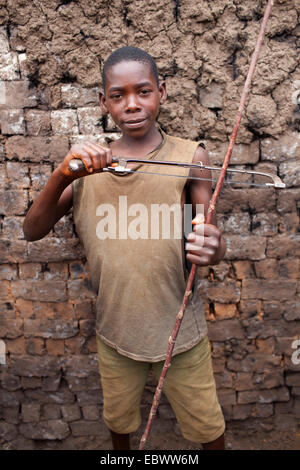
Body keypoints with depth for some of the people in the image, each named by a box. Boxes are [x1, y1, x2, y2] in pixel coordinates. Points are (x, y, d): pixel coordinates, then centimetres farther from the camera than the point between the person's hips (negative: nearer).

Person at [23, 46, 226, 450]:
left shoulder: (190, 157, -10)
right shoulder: (89, 163, -2)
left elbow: (212, 239, -8)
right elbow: (33, 231, -8)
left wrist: (212, 248, -32)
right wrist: (61, 175, -26)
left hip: (180, 329, -2)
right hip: (115, 328, 3)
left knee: (207, 426, 19)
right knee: (118, 420, 27)